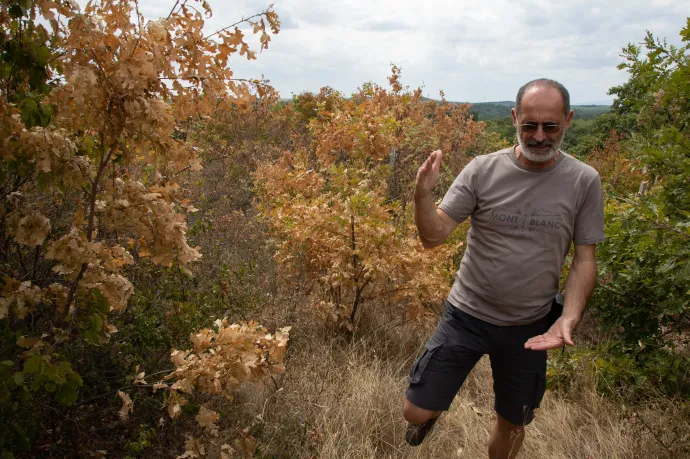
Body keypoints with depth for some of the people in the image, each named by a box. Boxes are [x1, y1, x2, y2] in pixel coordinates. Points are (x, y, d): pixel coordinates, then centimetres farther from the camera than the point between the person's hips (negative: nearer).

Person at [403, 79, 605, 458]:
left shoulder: (584, 181, -9)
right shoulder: (483, 169, -12)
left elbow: (584, 260, -3)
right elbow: (433, 237, -13)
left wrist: (568, 319, -18)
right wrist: (423, 194, -33)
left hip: (530, 326, 1)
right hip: (466, 315, 0)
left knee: (512, 424, 19)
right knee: (415, 411, 5)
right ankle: (431, 410, 43)